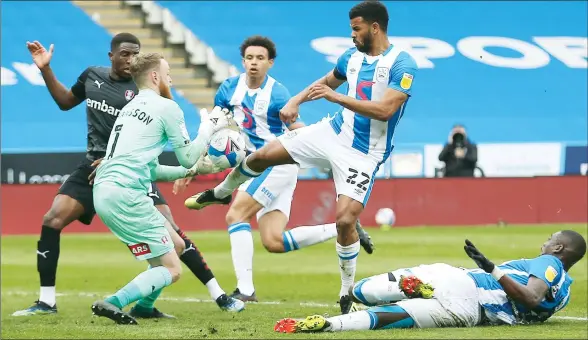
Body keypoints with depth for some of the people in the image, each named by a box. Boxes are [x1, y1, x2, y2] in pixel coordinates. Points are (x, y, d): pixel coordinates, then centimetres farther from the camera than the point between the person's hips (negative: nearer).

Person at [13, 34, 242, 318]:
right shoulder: (92, 76, 5)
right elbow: (65, 102, 24)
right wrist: (45, 69, 14)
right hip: (94, 166, 4)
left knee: (169, 230, -13)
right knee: (52, 221, -9)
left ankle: (218, 295, -6)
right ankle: (46, 302, 1)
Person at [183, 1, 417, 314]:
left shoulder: (402, 65, -18)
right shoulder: (353, 56, 4)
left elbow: (385, 110, -30)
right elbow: (327, 80, 25)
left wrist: (336, 97, -31)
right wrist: (295, 101, 12)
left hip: (363, 155, -7)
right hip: (333, 132, 7)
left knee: (345, 220, -20)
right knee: (262, 156, 7)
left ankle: (347, 294, 1)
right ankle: (220, 193, 39)